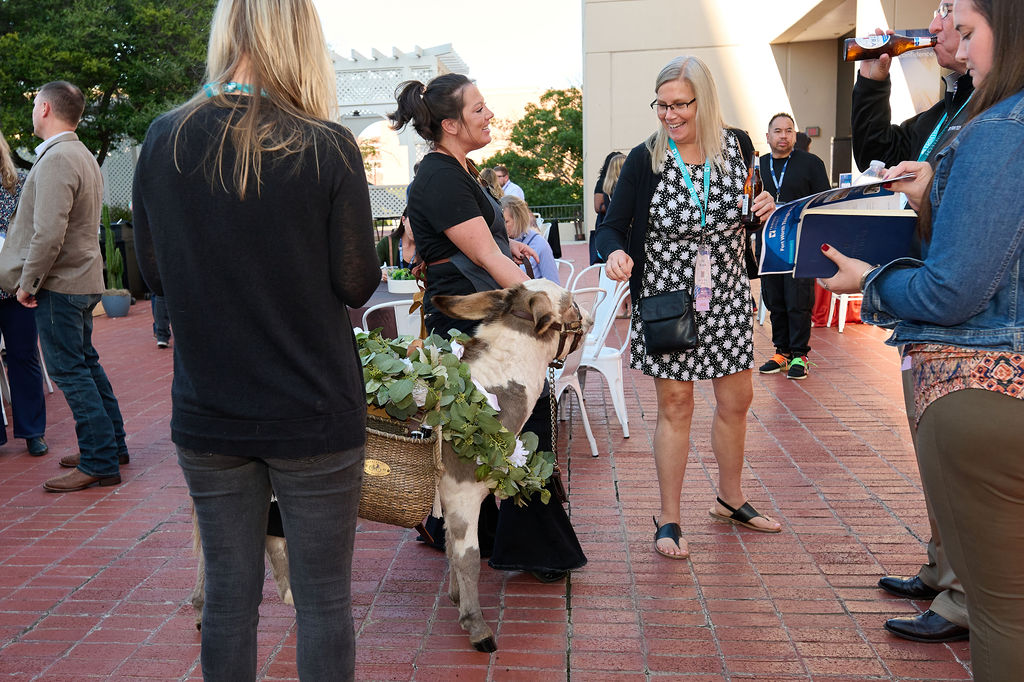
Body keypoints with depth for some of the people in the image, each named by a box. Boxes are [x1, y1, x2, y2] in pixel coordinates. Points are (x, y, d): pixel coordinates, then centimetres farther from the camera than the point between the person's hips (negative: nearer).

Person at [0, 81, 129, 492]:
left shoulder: (56, 159, -17)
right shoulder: (83, 156, 14)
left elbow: (49, 234, -25)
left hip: (59, 284, -10)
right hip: (83, 280, 10)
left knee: (70, 371, -5)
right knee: (86, 364, 16)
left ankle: (100, 463, -1)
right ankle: (112, 446, 25)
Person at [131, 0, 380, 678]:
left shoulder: (163, 140, -2)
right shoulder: (327, 146, -13)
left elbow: (153, 272, 8)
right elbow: (357, 284, -8)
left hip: (207, 417, 4)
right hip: (312, 416, -3)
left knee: (228, 596, 18)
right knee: (324, 599, 11)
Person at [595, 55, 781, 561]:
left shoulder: (734, 149, 1)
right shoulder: (644, 159, -10)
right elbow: (612, 226, -10)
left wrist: (763, 211, -7)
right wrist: (615, 252, -32)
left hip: (727, 294, 4)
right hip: (667, 297, -4)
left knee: (736, 400, 13)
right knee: (675, 405, 3)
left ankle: (730, 499, 36)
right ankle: (668, 519, 18)